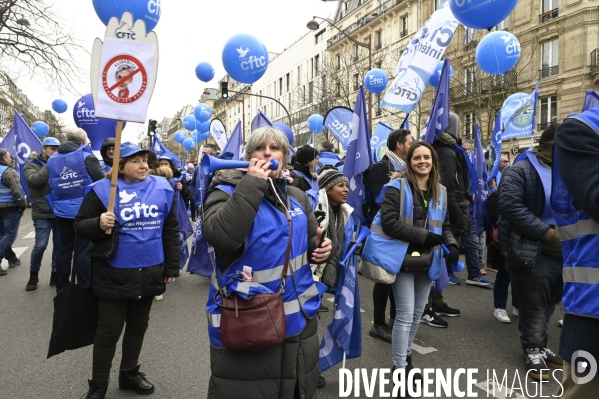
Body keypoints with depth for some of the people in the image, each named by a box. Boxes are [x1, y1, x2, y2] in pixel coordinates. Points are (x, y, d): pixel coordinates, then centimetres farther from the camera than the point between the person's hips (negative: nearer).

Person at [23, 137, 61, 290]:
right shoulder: (31, 165, 3)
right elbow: (35, 180, -17)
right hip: (42, 213, -3)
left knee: (59, 244, 7)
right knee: (40, 245, -3)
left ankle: (55, 274, 21)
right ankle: (33, 275, 18)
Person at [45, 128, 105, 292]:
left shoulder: (52, 159, 7)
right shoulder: (86, 157, -10)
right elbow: (103, 181, -12)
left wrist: (57, 201, 19)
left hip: (62, 212, 5)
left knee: (64, 250, 15)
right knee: (83, 251, 2)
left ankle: (61, 289, 22)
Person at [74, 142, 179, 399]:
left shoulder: (162, 188, 0)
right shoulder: (104, 189, -10)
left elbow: (171, 230, 6)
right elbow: (79, 225, -6)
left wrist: (171, 267, 7)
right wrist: (99, 224, -28)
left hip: (149, 273, 4)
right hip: (114, 275, -4)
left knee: (138, 327, 18)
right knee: (109, 329, 7)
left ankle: (129, 373, 38)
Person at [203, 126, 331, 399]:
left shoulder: (297, 196, 9)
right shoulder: (227, 192, -8)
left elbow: (311, 242, 21)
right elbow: (220, 237, -29)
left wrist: (321, 248, -3)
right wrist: (252, 184, -26)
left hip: (299, 320, 6)